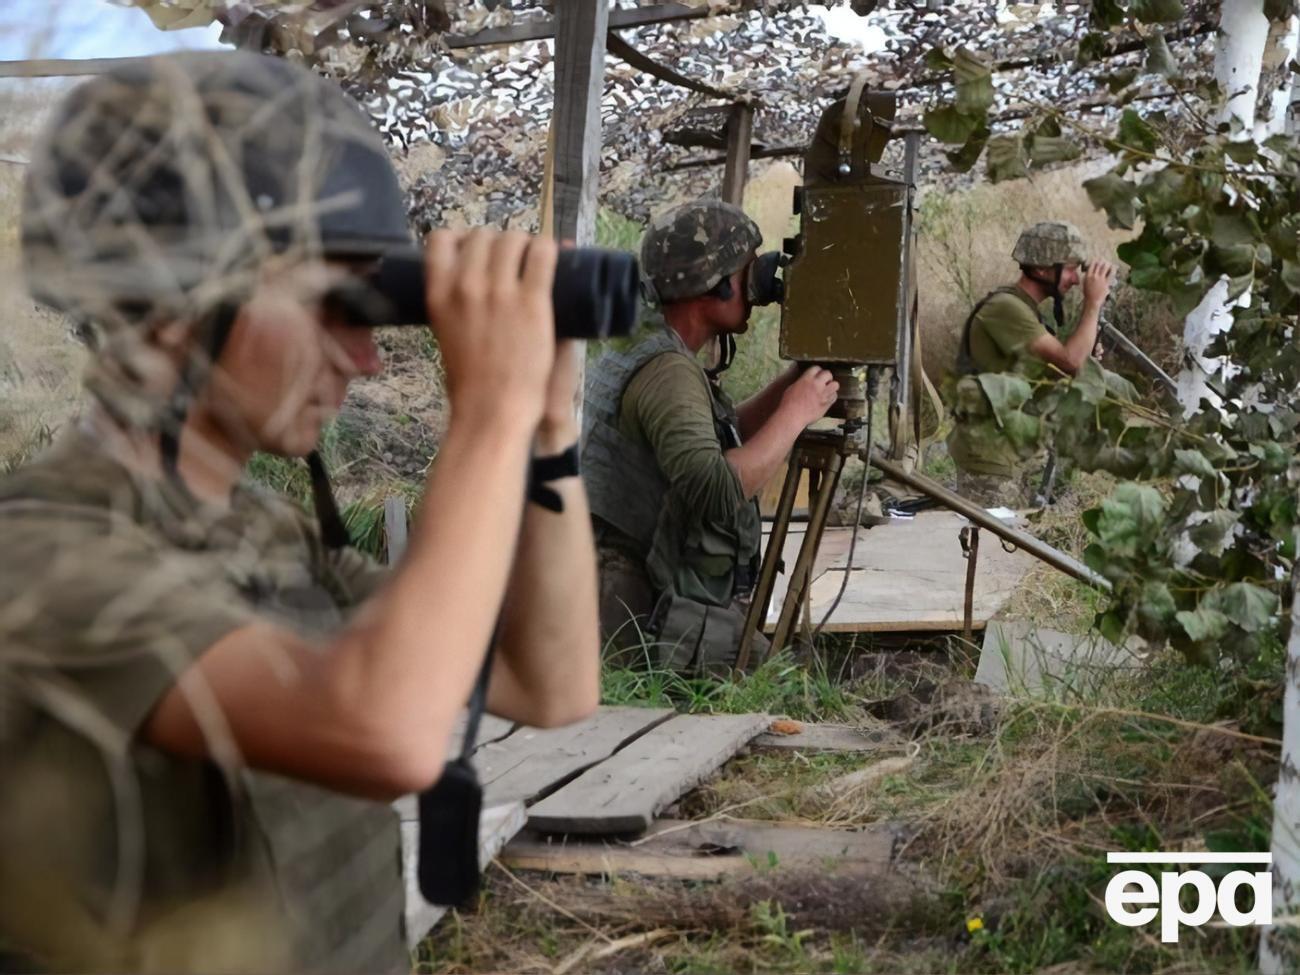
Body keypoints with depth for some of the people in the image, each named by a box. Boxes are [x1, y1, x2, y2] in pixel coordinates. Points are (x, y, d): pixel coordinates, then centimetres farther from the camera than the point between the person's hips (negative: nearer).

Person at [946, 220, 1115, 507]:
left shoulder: (1027, 310, 11)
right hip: (990, 454, -10)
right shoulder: (1005, 308, -19)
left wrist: (1086, 352, 1)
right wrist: (1093, 302, -15)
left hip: (1018, 454, 10)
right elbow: (1070, 361, -26)